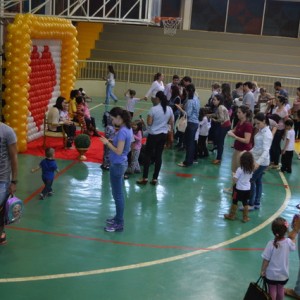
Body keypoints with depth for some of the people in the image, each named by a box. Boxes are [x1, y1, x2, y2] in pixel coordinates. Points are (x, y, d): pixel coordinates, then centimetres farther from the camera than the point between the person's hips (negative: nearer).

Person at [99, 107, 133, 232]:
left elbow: (118, 151, -25)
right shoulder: (128, 128, 5)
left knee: (117, 195, 1)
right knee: (119, 194, 21)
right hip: (120, 164, 10)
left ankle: (119, 224, 10)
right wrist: (111, 142, 6)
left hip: (117, 165, -10)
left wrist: (107, 143, -15)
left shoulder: (122, 131, -24)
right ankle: (118, 218, 34)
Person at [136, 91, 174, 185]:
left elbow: (149, 123, -16)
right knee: (158, 156, 10)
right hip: (163, 135, 5)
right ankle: (155, 179, 13)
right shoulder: (169, 109, -1)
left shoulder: (153, 109, -16)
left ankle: (145, 178, 8)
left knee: (148, 155, 6)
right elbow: (171, 122, 7)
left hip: (153, 135, -5)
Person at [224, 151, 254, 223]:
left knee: (235, 202, 13)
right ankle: (245, 217, 21)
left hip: (239, 189, -5)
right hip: (247, 189, 5)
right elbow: (250, 178, 9)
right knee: (245, 203, 16)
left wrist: (234, 175, -2)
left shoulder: (240, 169, -21)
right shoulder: (251, 169, -3)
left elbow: (235, 180, -20)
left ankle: (232, 215, 23)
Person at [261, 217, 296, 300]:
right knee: (281, 289, 24)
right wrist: (292, 237, 8)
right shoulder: (289, 242, -19)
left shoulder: (271, 244, -27)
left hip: (271, 274, -3)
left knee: (272, 290, 15)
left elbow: (266, 260, -19)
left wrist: (262, 270, -6)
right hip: (283, 274, 3)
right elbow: (293, 247, 7)